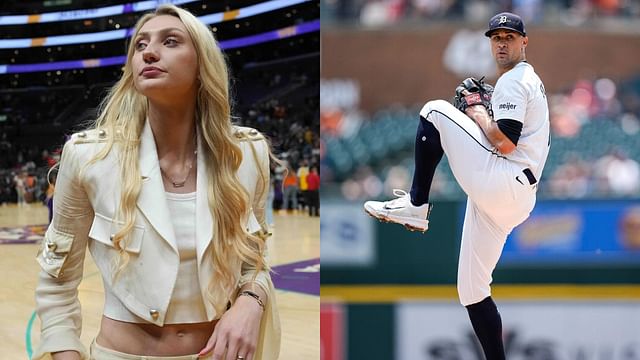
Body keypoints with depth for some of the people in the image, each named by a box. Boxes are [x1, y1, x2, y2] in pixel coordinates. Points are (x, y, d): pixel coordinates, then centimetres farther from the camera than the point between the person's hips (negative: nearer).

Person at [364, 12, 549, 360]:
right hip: (510, 199, 10)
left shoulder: (512, 81, -5)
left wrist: (478, 115, -2)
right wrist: (480, 109, 18)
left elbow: (504, 143, -18)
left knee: (435, 110, -7)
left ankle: (415, 204, -8)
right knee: (472, 288, 11)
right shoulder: (528, 81, 27)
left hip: (498, 181, -10)